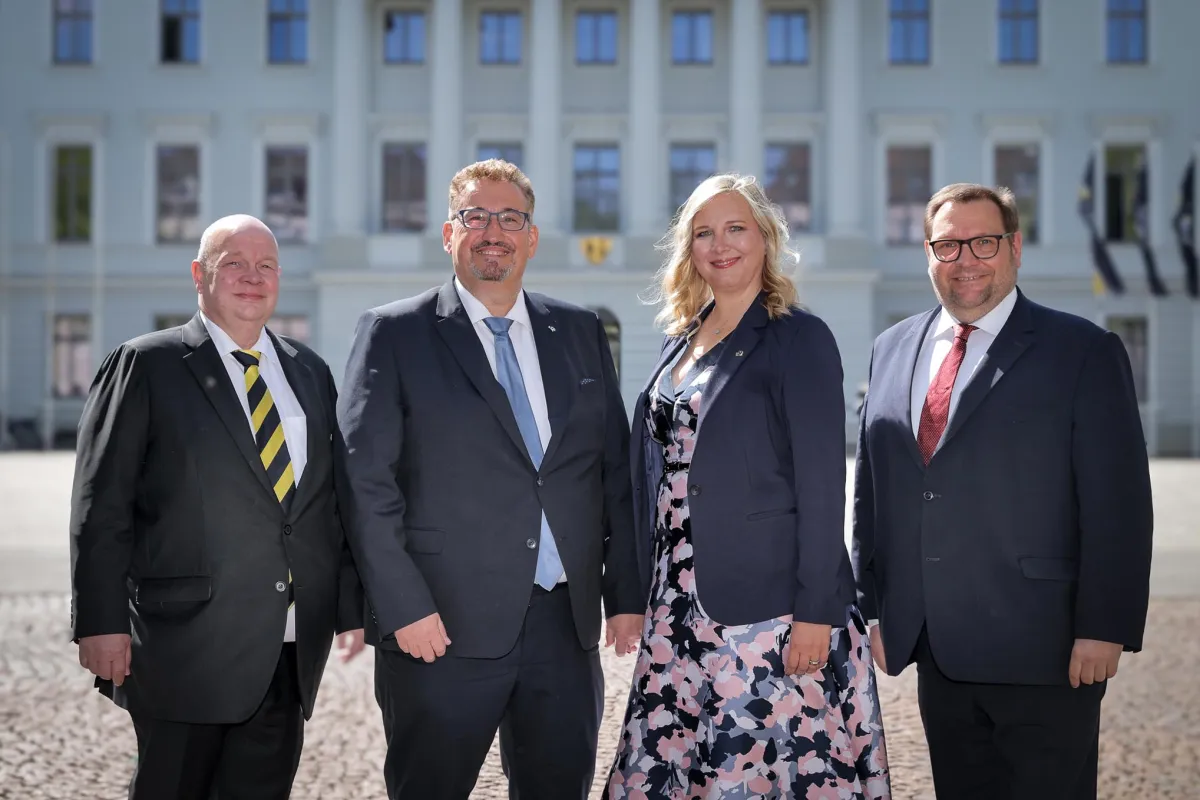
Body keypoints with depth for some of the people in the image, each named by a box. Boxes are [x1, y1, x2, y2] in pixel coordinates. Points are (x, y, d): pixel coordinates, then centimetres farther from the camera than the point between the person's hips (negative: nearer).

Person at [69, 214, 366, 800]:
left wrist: (350, 606, 10)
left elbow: (335, 501, 15)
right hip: (185, 645, -4)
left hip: (290, 654, 4)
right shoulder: (146, 365, -1)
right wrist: (101, 621, -12)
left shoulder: (310, 373, 14)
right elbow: (100, 505, -5)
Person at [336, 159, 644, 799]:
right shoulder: (393, 334, 0)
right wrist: (403, 607, -13)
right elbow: (366, 480, -6)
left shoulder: (579, 333, 12)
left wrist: (626, 595, 6)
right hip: (443, 627, -3)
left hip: (566, 623, 4)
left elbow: (615, 472, 12)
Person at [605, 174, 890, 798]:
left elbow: (822, 482, -11)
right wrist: (651, 595, 13)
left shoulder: (799, 338, -6)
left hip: (769, 608, -6)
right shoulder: (680, 339, 13)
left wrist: (817, 612, -16)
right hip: (682, 607, 6)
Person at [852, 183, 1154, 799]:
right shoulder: (894, 349, 11)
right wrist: (870, 607, 11)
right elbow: (871, 490, 14)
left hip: (1042, 653, -5)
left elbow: (1117, 505, -8)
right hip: (937, 654, 5)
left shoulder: (1085, 353, -4)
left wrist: (1105, 629, -14)